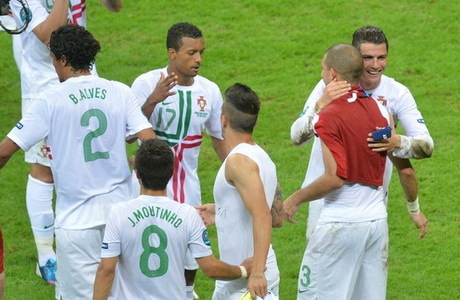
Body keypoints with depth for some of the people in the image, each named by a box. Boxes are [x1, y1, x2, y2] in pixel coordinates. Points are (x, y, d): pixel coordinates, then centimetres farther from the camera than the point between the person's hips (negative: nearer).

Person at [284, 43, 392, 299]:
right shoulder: (380, 110, 6)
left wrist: (295, 200, -10)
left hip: (341, 223, -7)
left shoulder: (330, 116, -14)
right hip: (377, 219, 7)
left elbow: (335, 178, -19)